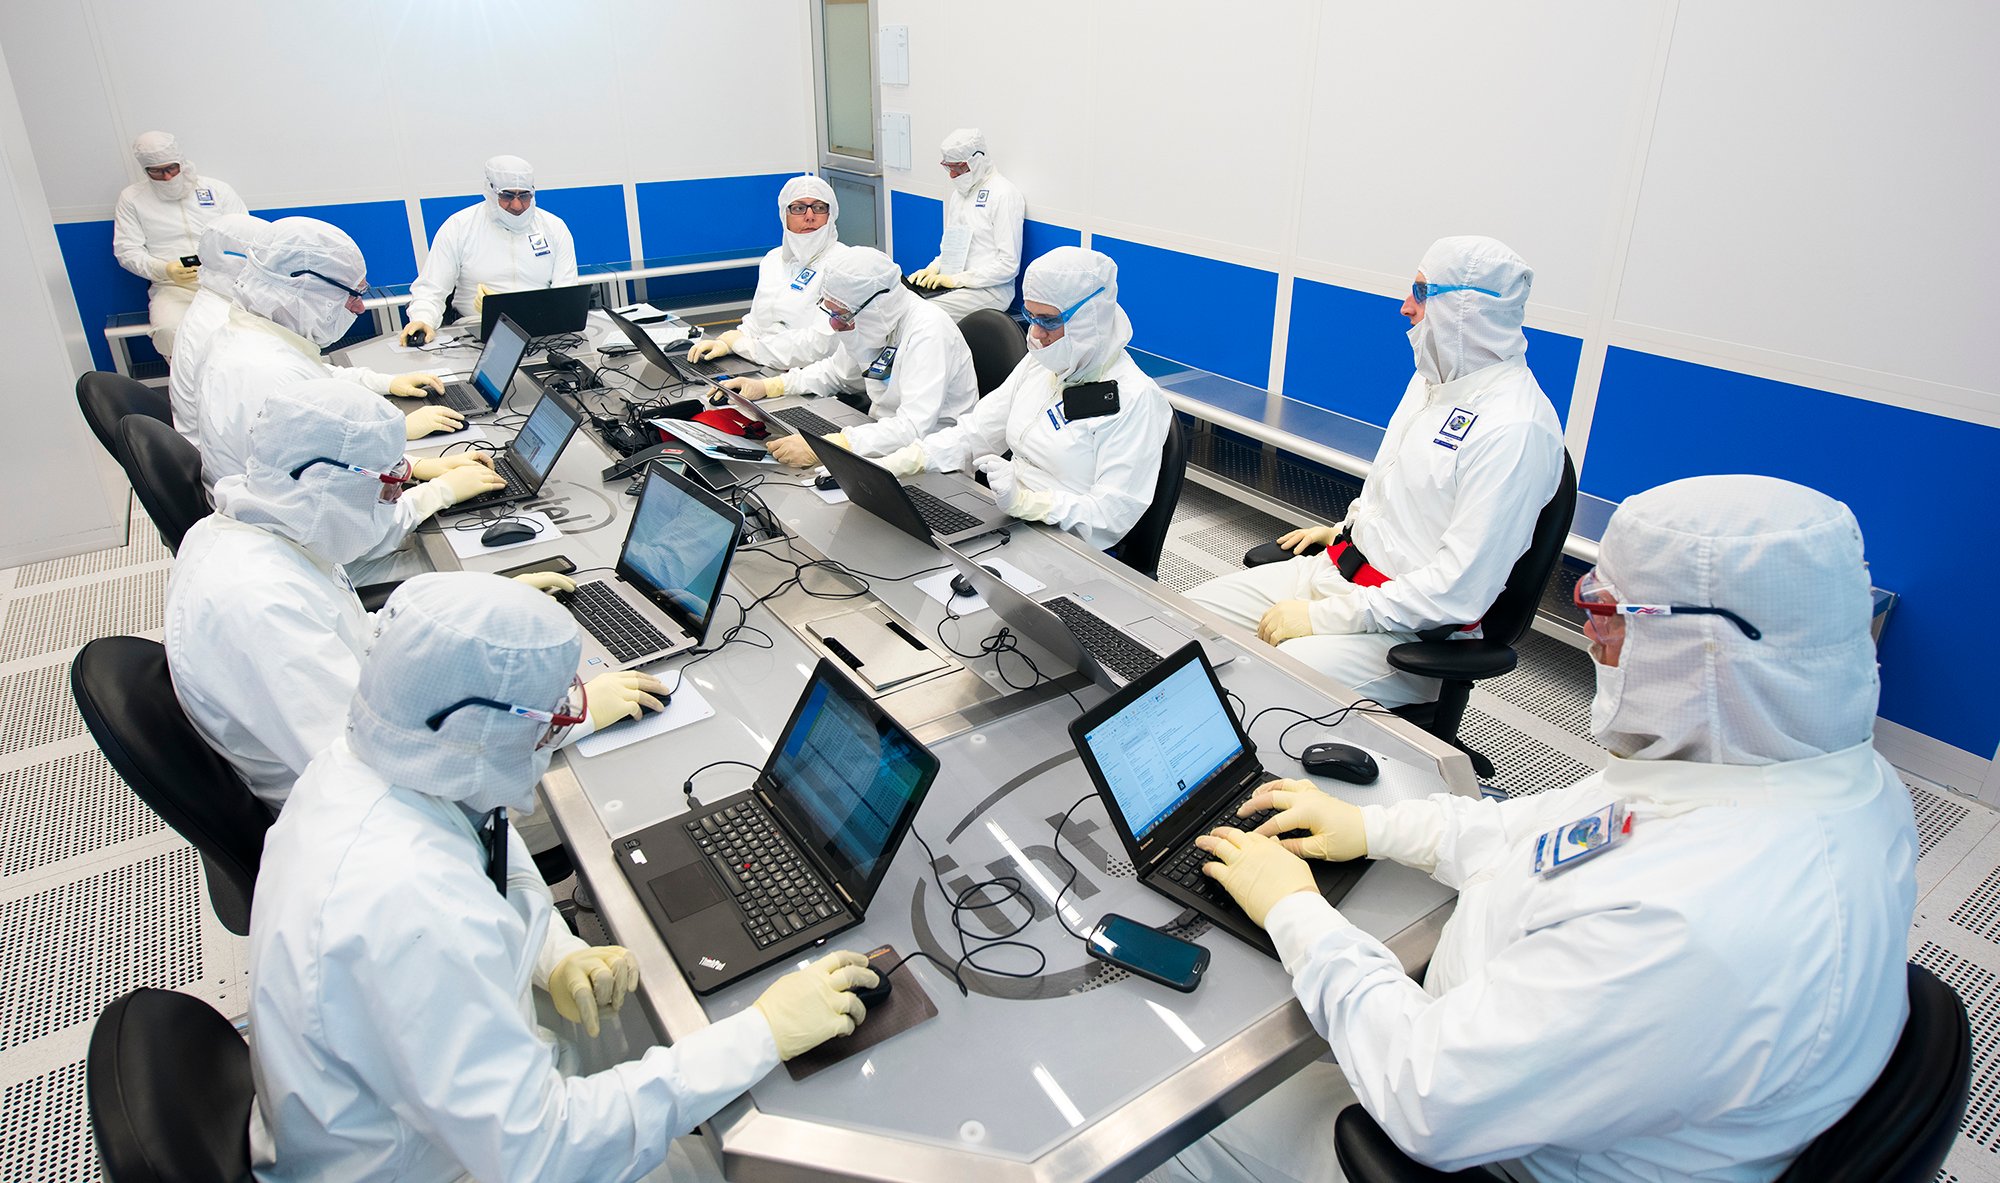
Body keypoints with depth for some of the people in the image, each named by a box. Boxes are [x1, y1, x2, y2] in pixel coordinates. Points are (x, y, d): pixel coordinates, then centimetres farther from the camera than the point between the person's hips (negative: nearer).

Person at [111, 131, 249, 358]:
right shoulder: (131, 198, 13)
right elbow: (126, 250, 8)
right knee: (170, 331, -36)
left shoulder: (217, 189, 14)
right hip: (173, 287, -1)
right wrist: (164, 270, -13)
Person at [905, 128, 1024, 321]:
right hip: (951, 283, 8)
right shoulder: (959, 192, 19)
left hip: (990, 290, -8)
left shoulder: (1003, 194, -8)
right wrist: (933, 269, 5)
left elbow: (1009, 265, -14)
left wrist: (956, 279, -16)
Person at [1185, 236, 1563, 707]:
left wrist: (1325, 618, -22)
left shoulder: (1516, 429, -21)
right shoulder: (1434, 376, 9)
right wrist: (1344, 530, 14)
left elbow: (1460, 590, -24)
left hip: (1412, 632, -9)